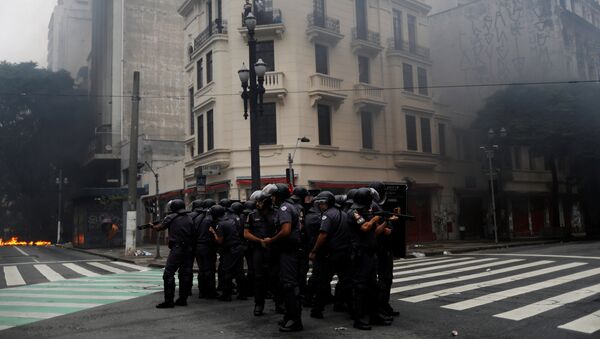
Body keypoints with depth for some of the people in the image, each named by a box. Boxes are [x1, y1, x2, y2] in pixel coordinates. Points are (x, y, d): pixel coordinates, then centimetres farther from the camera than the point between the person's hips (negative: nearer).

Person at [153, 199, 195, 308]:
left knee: (168, 274, -1)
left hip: (177, 249, -6)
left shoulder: (171, 218, -2)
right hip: (189, 250, 6)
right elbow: (192, 233, 12)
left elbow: (158, 228, 10)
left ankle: (169, 301, -4)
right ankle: (183, 299, 15)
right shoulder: (189, 218, 11)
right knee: (185, 274, 10)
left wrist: (152, 226, 30)